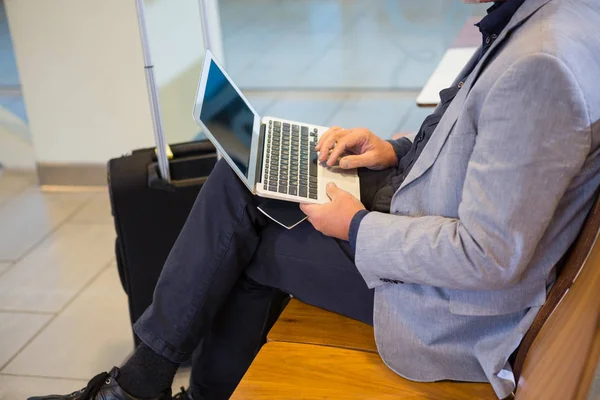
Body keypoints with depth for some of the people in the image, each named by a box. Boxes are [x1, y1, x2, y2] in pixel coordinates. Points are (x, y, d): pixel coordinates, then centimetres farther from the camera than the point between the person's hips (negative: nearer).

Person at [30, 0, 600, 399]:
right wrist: (397, 150, 3)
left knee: (240, 245, -4)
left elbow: (490, 258, -29)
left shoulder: (539, 65, -32)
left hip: (444, 310, -9)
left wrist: (358, 228, -16)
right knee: (239, 178, 6)